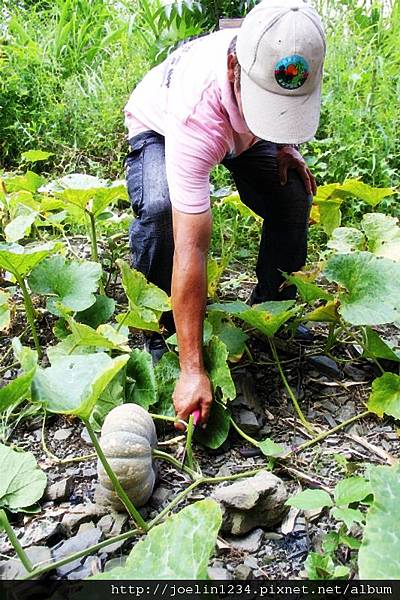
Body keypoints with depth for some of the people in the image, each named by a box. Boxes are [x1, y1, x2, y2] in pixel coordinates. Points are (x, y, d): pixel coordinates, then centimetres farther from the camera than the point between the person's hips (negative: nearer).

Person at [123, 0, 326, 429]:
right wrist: (193, 371, -46)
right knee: (158, 208, -35)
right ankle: (151, 330, -12)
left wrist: (286, 145, -18)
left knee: (294, 198, -17)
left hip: (241, 130, 5)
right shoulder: (197, 118, -46)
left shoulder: (286, 57, -31)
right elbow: (190, 250, -48)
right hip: (159, 126, -4)